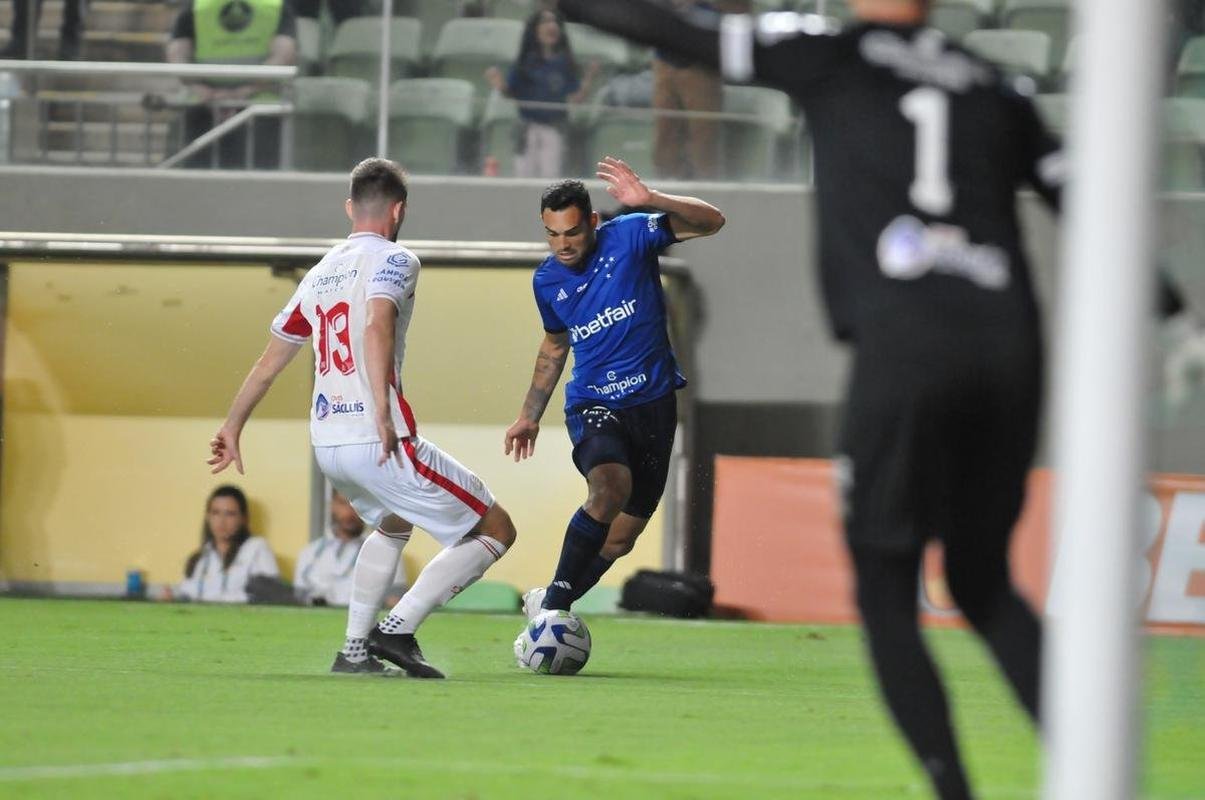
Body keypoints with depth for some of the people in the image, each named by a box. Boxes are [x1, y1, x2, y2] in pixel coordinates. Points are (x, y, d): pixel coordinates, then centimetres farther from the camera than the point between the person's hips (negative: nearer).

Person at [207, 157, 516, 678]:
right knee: (496, 531, 0)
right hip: (378, 442, -8)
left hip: (326, 442, 8)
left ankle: (355, 650, 24)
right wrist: (383, 416, -30)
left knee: (393, 526, 35)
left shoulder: (320, 273, 18)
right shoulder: (394, 260, -3)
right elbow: (376, 328, -23)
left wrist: (232, 427, 33)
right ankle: (398, 631, -11)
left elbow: (270, 359, 24)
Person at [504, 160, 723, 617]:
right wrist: (530, 416, 24)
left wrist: (649, 201, -33)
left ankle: (551, 603, 27)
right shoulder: (546, 280, 2)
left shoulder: (628, 237, -9)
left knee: (622, 537, 5)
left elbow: (711, 221, -17)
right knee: (610, 487, -32)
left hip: (653, 402, 0)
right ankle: (554, 601, -26)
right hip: (592, 404, 0)